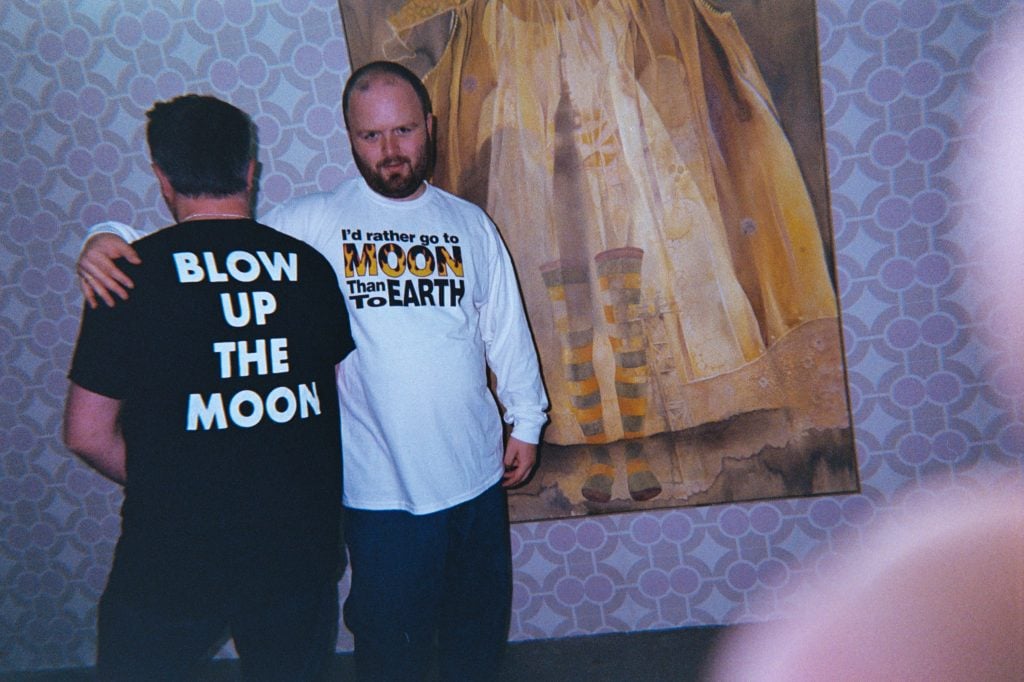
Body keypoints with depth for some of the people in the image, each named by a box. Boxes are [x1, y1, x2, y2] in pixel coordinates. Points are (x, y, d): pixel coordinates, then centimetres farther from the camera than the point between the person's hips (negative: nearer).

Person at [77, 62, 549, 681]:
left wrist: (526, 420, 12)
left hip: (476, 471, 4)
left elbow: (507, 330, 10)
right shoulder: (313, 223, -7)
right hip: (381, 485, -3)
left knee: (480, 629, 22)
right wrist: (111, 239, -26)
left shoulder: (471, 224, 4)